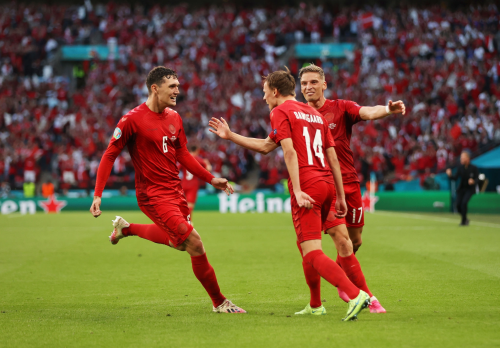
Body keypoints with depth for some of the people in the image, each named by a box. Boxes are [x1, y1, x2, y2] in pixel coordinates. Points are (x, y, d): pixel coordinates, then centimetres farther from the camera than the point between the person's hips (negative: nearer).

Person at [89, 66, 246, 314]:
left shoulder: (174, 117, 7)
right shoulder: (133, 119, -14)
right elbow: (109, 156, -11)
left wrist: (211, 179, 14)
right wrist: (97, 195, -17)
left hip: (175, 191, 8)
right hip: (153, 194, -8)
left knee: (177, 242, 26)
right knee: (195, 245, -14)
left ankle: (126, 228, 45)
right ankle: (220, 302, 0)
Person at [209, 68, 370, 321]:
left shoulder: (280, 112, 1)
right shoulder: (316, 114, 24)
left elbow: (290, 151, -13)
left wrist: (298, 191, -19)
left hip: (307, 186, -8)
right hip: (327, 184, 8)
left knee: (313, 254, -13)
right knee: (305, 245, 23)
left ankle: (356, 295, -28)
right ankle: (315, 306, 25)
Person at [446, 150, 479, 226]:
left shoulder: (474, 168, -13)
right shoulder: (461, 168, -3)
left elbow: (477, 179, -12)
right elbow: (455, 177, -6)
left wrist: (473, 181, -34)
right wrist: (450, 175, -26)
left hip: (470, 189, -4)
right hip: (461, 188, 4)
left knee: (464, 202, -24)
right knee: (458, 205, -6)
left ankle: (464, 221, -8)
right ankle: (465, 219, 22)